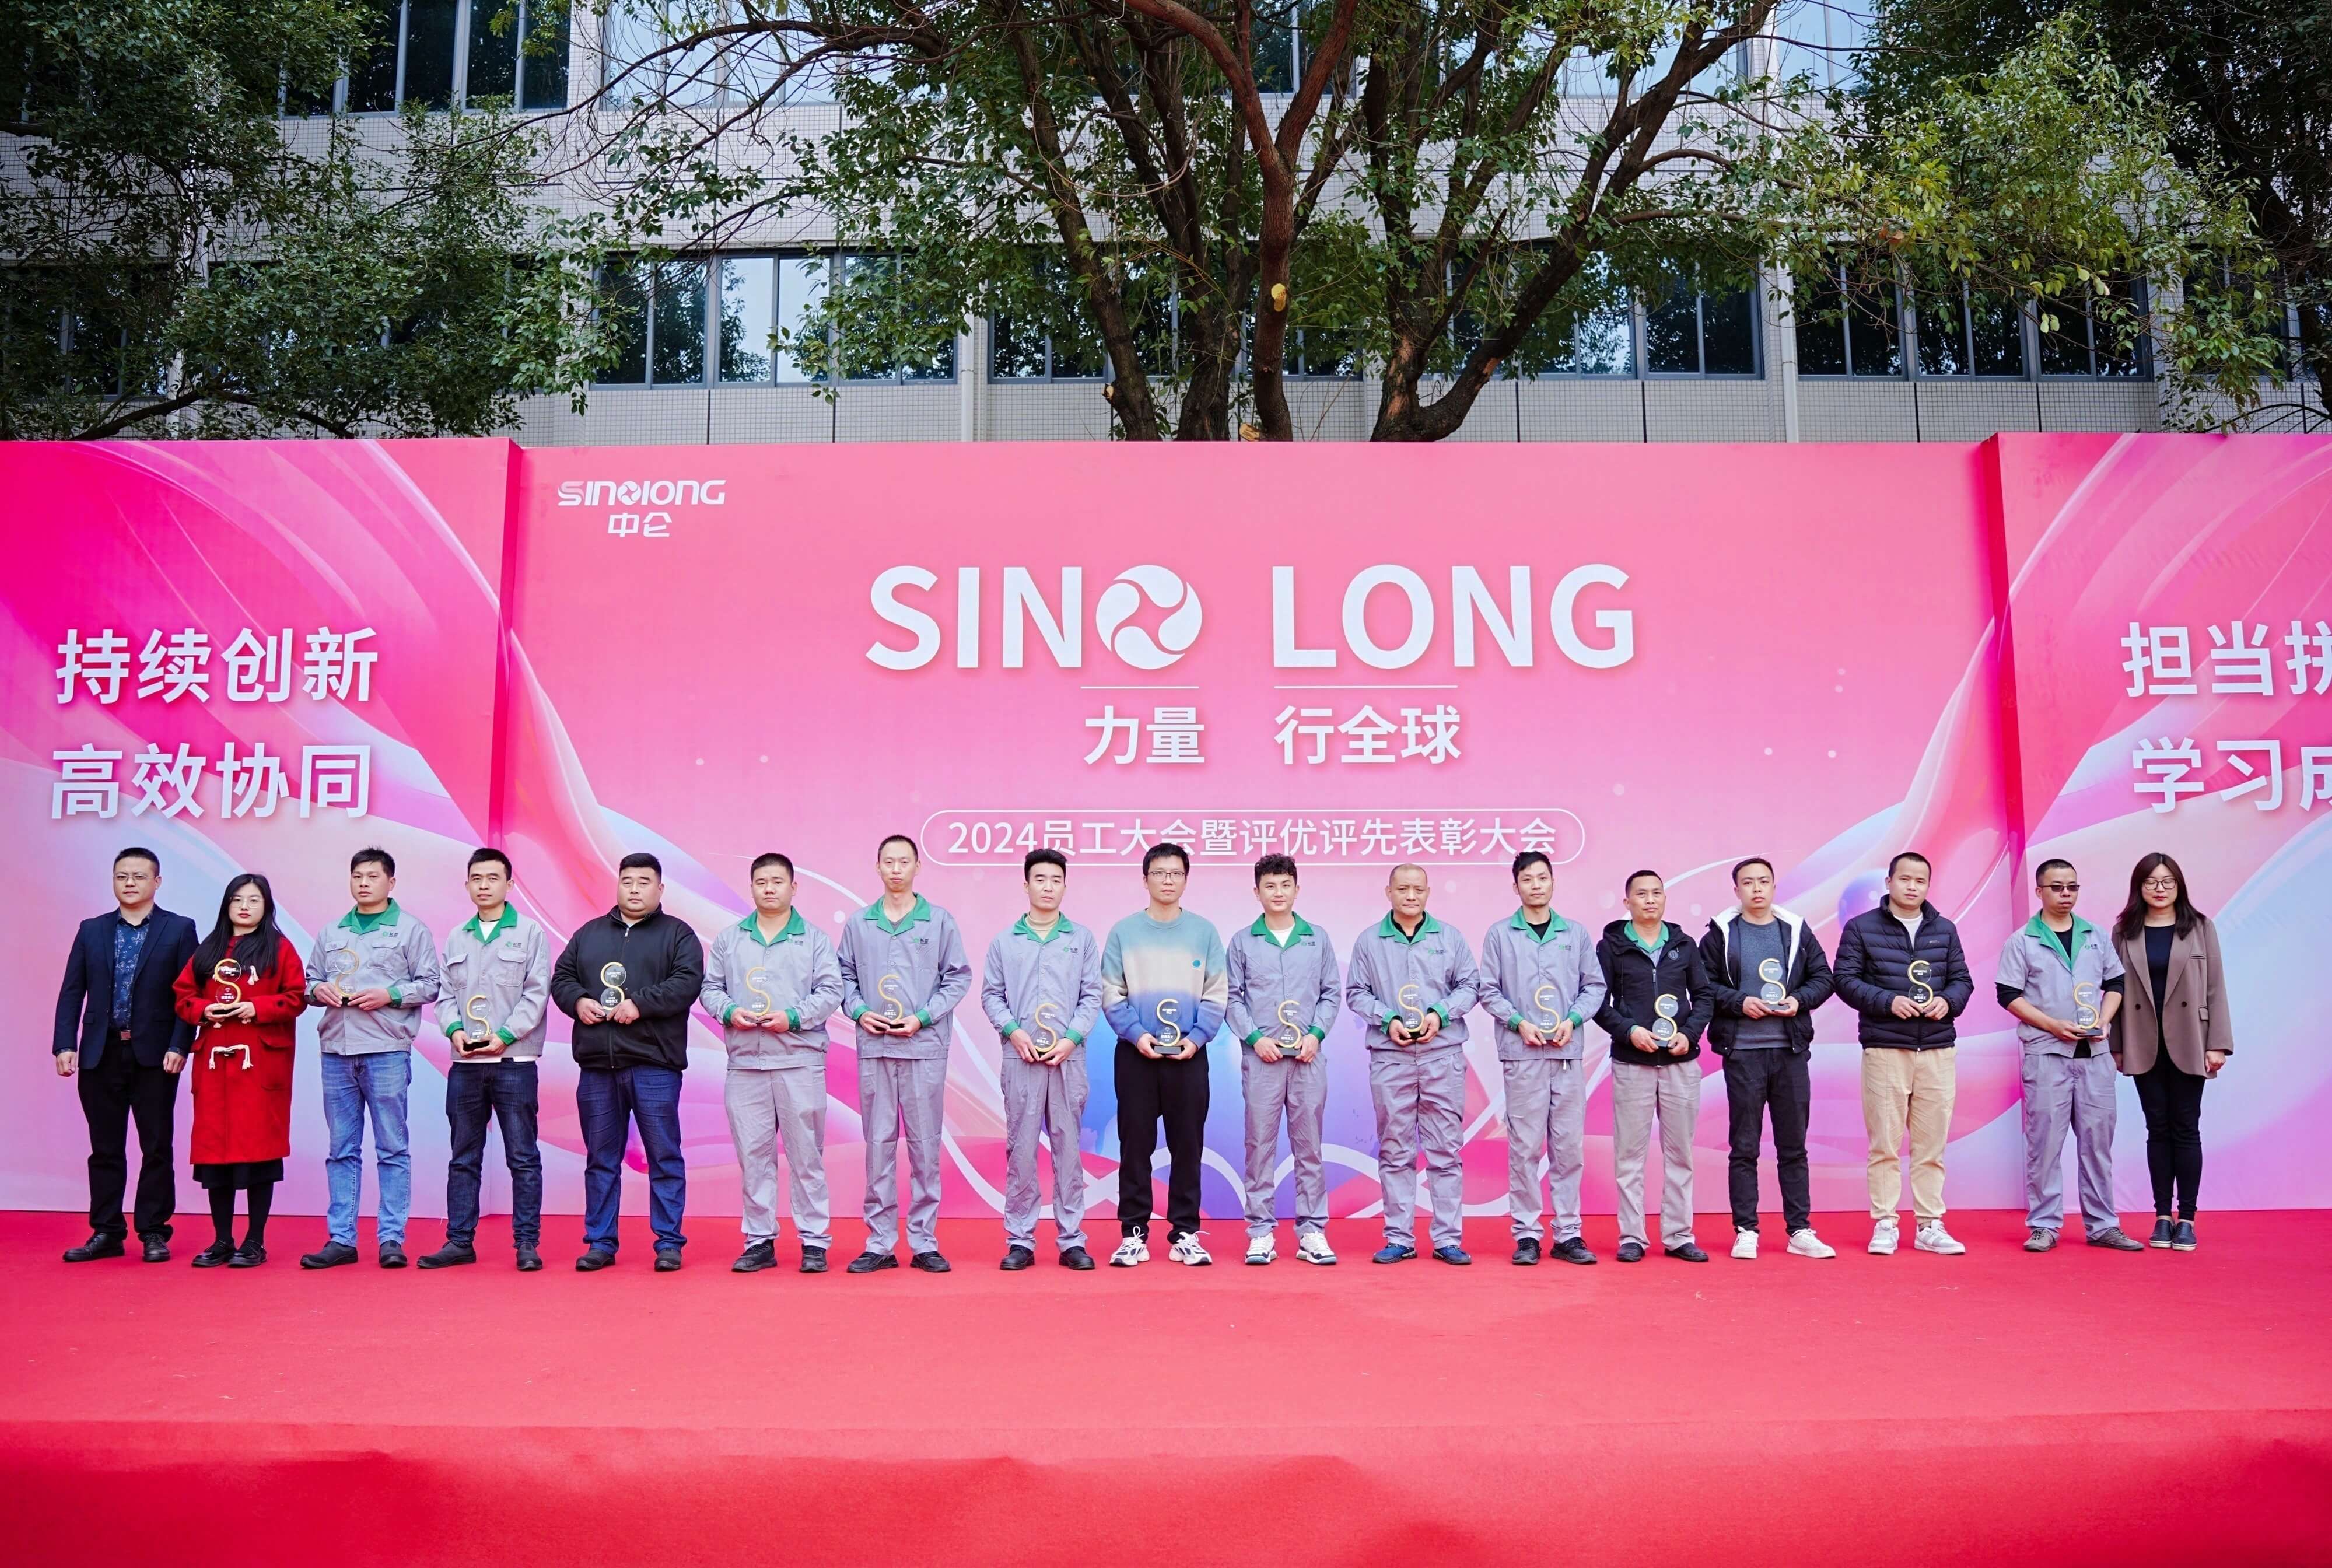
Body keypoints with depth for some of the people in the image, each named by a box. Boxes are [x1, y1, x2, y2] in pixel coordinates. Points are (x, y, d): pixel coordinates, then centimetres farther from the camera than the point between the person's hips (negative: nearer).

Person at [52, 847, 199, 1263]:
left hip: (155, 1056, -3)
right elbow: (72, 992, 7)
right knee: (105, 1149, 9)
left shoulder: (179, 929, 1)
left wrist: (179, 1047, -12)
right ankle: (106, 1233, 17)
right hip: (100, 1055, 3)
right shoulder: (91, 931, 10)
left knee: (157, 1148, 3)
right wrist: (64, 1045, -4)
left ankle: (153, 1233, 11)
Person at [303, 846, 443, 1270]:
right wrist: (318, 990, -2)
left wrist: (390, 995, -14)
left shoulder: (411, 930, 3)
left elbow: (430, 984, 0)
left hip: (387, 1051, -4)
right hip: (336, 1050, 4)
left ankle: (391, 1238, 2)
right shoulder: (330, 934, 17)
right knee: (341, 1150, 8)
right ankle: (340, 1239, 12)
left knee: (392, 1148, -2)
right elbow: (309, 980, 19)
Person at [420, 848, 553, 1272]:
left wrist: (505, 1036, -14)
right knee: (463, 1158, 9)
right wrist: (454, 1029, -7)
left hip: (514, 1062, -4)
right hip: (465, 1063, 4)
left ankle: (527, 1243, 4)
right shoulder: (456, 938, 13)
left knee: (523, 1157, -1)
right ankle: (460, 1241, 17)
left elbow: (537, 994, -5)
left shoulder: (529, 933, 1)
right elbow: (446, 994, 11)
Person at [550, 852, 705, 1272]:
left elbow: (688, 982, -8)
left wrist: (640, 1004, -16)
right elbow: (561, 978, 16)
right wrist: (578, 1002, -5)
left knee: (664, 1157, -1)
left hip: (654, 1064, -4)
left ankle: (668, 1243, 6)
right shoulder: (588, 933, 18)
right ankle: (600, 1243, 17)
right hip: (597, 1064, 4)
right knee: (601, 1158, 9)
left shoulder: (678, 934, 5)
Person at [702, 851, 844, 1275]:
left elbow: (830, 992, -1)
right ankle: (759, 1241, 14)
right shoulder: (728, 939, 13)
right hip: (744, 1062, 2)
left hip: (799, 1060, -2)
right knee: (753, 1155, 5)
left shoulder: (815, 939, 5)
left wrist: (794, 1017, -14)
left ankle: (814, 1240, 7)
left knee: (806, 1154, 1)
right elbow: (710, 988, 12)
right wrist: (729, 1012, -8)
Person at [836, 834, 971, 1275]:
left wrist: (922, 1017, -7)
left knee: (925, 1147, 2)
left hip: (925, 1047, -1)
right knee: (879, 1145, 4)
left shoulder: (940, 921, 3)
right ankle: (879, 1243, 11)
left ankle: (924, 1242, 10)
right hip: (873, 1049, 1)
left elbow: (959, 977, 2)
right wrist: (860, 1012, -6)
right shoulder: (858, 923, 8)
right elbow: (843, 977, 11)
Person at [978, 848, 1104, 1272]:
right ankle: (1020, 1240, 9)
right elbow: (990, 995, 6)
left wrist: (1072, 1038, -8)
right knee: (1020, 1149, 2)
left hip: (1068, 1057, 0)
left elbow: (1092, 996, 4)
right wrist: (1013, 1031, -9)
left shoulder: (1082, 939, 7)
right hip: (1020, 1057, 0)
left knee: (1068, 1147, 3)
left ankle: (1072, 1240, 9)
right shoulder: (1004, 942, 8)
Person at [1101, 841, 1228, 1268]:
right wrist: (1136, 1034, -14)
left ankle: (1185, 1233, 14)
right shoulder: (1123, 932, 2)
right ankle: (1133, 1232, 12)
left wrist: (1197, 1037, -11)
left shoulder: (1204, 932, 4)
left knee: (1188, 1144, 5)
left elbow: (1217, 995, 2)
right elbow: (1111, 994, 0)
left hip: (1189, 1055, 1)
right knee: (1135, 1144, 4)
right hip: (1135, 1053, -1)